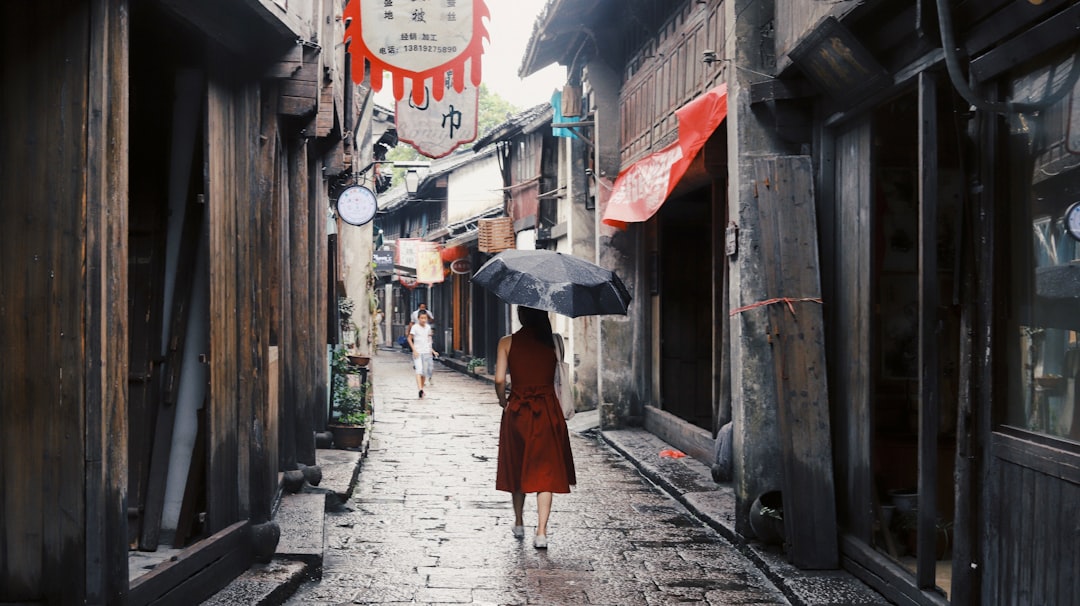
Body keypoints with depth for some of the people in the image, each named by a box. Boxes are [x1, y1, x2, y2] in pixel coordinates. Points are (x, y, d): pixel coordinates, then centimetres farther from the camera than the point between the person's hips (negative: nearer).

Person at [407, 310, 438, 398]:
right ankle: (420, 390, -29)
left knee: (425, 372, 7)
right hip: (418, 353, -5)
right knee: (419, 371, -18)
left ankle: (422, 388, 23)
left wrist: (432, 350, 19)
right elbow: (409, 339, -4)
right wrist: (414, 350, -12)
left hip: (427, 352, 5)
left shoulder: (428, 327, 8)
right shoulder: (415, 327, -7)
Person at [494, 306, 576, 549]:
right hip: (547, 410, 0)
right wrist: (564, 411, 10)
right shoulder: (553, 341, -1)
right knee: (545, 471, 4)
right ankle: (541, 532, -4)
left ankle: (519, 524, 32)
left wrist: (503, 401, 8)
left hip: (517, 411, 0)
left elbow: (499, 379, -8)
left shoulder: (507, 342, -4)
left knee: (517, 467, 18)